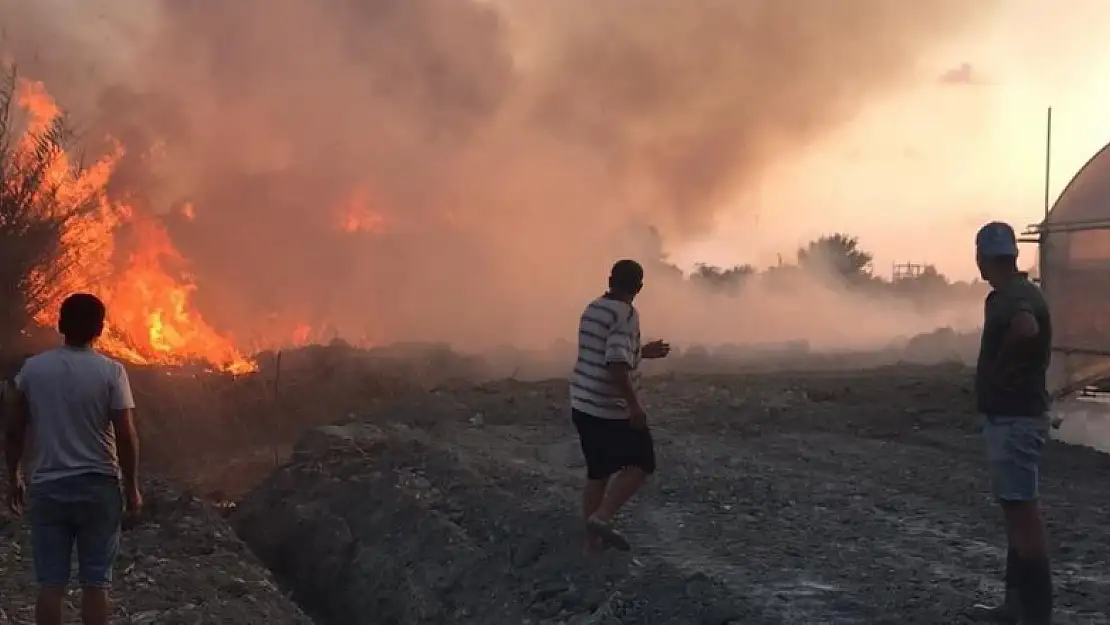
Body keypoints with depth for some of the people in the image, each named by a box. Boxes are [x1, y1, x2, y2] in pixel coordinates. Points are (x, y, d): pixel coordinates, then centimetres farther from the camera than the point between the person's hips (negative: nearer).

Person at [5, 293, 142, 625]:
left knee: (51, 582, 6)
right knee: (95, 581, 5)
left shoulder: (33, 368, -1)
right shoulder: (111, 371, -8)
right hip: (98, 486, -2)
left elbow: (15, 429, 5)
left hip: (48, 487, 2)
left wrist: (13, 477, 17)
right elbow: (126, 436, -10)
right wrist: (131, 486, 2)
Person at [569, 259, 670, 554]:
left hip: (583, 405, 8)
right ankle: (602, 517, -7)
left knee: (597, 472, 17)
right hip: (612, 410, -8)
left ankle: (593, 538, 21)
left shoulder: (592, 309, 9)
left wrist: (642, 352, 30)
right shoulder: (625, 314, -17)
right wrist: (635, 405, -22)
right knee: (641, 464, 7)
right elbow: (616, 364, -28)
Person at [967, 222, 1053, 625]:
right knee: (1016, 509, 15)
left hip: (1014, 418, -11)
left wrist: (1003, 365, -26)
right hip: (1010, 415, 11)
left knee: (1022, 511, -7)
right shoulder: (1017, 294, 13)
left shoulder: (1013, 298, -19)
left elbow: (1026, 329, -41)